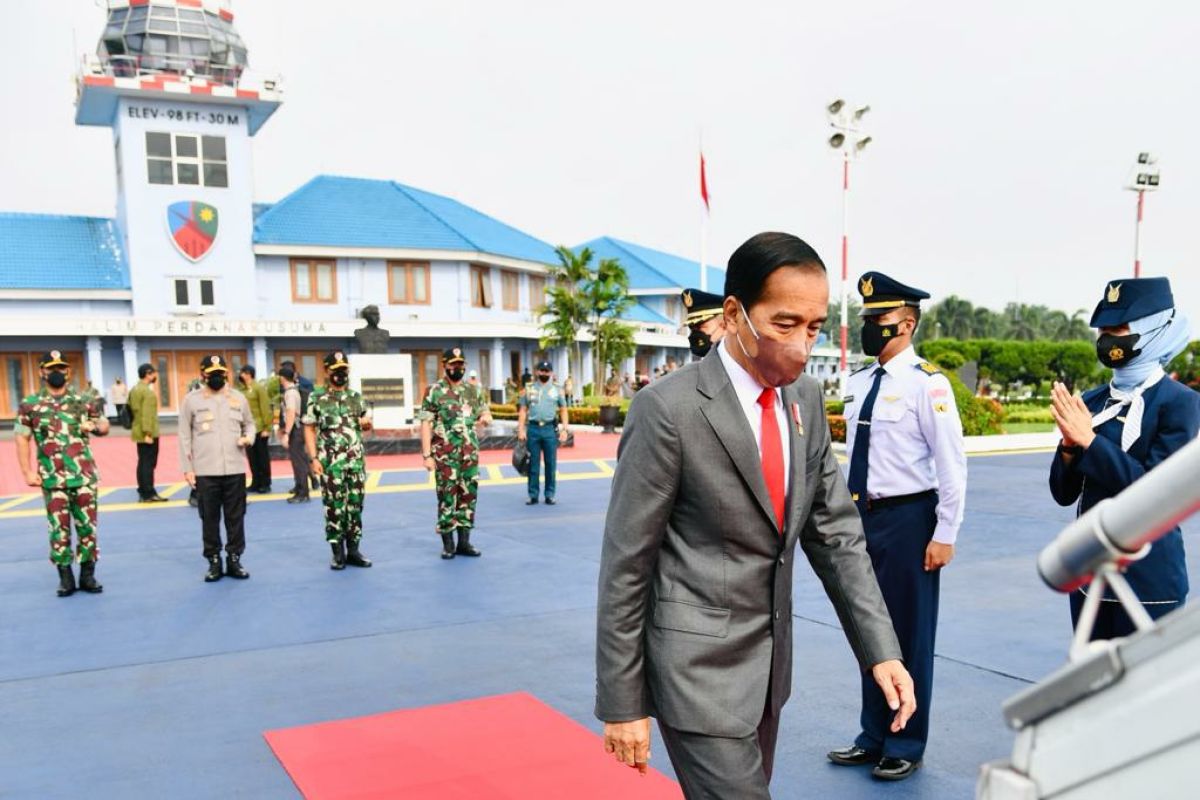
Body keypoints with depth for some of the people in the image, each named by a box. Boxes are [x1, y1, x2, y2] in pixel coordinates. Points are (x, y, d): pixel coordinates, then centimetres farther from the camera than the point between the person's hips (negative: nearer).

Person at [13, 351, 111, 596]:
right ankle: (65, 577, 14)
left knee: (87, 526, 5)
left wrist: (94, 427, -9)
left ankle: (87, 575, 15)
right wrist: (28, 472, -5)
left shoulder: (83, 401, 7)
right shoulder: (29, 405, 2)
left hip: (84, 476, 2)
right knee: (59, 529, 3)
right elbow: (22, 439, 2)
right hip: (52, 479, -1)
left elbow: (104, 426, 15)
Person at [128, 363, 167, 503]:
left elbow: (131, 409, 17)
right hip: (148, 433, -9)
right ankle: (149, 493, -1)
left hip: (138, 432, 9)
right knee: (149, 463, -4)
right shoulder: (148, 392, -16)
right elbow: (147, 414, -22)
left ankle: (143, 492, 19)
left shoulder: (134, 390, 12)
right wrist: (148, 433, -22)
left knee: (142, 462, 14)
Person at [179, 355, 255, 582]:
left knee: (235, 517, 7)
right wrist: (187, 468, -4)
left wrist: (249, 437, -6)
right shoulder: (191, 400, 0)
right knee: (209, 518, 5)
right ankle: (214, 562, 15)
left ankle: (234, 560, 18)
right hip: (205, 471, -2)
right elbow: (184, 436, 0)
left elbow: (249, 422, 19)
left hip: (235, 469, 2)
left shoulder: (238, 398, 7)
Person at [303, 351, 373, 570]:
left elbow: (367, 424, 18)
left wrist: (367, 423, -7)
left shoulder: (356, 396, 9)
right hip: (331, 463, -4)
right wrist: (314, 458, -10)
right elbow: (309, 429, -2)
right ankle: (337, 552, 10)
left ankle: (353, 549, 16)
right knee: (334, 506, 1)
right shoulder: (317, 397, -2)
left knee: (356, 505, 6)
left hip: (356, 461, 4)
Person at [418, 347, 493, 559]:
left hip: (470, 453, 5)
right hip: (445, 454, -5)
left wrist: (486, 417, -5)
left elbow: (484, 411, 21)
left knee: (469, 495, 6)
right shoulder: (434, 391, -4)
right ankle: (448, 543, 8)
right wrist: (426, 455, -12)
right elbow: (425, 424, -6)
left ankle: (464, 541, 15)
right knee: (447, 496, -1)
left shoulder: (473, 390, 11)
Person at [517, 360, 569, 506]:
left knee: (551, 464, 2)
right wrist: (521, 429, -2)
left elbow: (563, 411, 8)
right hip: (533, 428, 0)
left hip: (550, 429, 0)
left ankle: (550, 495, 9)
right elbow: (523, 410, 7)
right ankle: (533, 495, 10)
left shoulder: (557, 390, 8)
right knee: (533, 464, 4)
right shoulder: (529, 390, 9)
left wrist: (564, 430, -1)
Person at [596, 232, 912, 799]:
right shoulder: (668, 410, -20)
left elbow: (835, 531, 5)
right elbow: (625, 565, -15)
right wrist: (621, 702, -11)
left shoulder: (805, 399, 1)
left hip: (770, 661, 7)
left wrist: (880, 648, -3)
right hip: (697, 668, -7)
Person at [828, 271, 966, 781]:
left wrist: (944, 535, -14)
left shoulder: (926, 383, -13)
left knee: (908, 635, 6)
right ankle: (873, 738, 32)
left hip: (907, 519, -7)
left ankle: (905, 747, 23)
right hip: (863, 517, 7)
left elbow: (952, 464, -14)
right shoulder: (858, 384, 9)